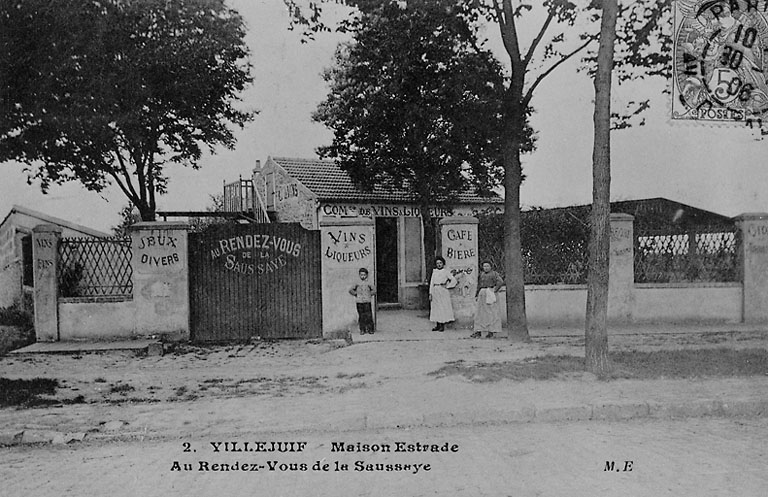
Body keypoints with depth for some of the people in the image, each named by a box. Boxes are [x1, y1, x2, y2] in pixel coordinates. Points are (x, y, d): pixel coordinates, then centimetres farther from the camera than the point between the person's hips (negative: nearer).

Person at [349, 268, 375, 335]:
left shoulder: (368, 283, 4)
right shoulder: (357, 284, 5)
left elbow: (374, 290, 12)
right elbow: (351, 290, 12)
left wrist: (370, 294, 2)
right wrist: (355, 294, 6)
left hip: (367, 302, -1)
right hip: (359, 302, 1)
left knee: (369, 315, -4)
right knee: (361, 316, 2)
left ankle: (370, 329, 3)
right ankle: (362, 330, 8)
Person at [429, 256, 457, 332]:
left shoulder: (446, 271, 1)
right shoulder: (434, 272, 13)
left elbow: (454, 280, -3)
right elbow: (431, 282, 11)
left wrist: (447, 286, -5)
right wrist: (430, 293, 5)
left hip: (443, 291, -4)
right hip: (435, 291, 4)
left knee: (443, 307, -4)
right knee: (435, 308, 4)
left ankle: (442, 325, 0)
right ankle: (437, 325, 10)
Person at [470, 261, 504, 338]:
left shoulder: (494, 273, 0)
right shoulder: (481, 274, 18)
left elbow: (500, 281, -13)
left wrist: (495, 290, -12)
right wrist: (476, 295, 15)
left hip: (490, 293, -6)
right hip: (482, 294, 6)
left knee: (491, 312, -5)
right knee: (480, 312, 3)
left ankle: (491, 332, -1)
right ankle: (478, 332, 5)